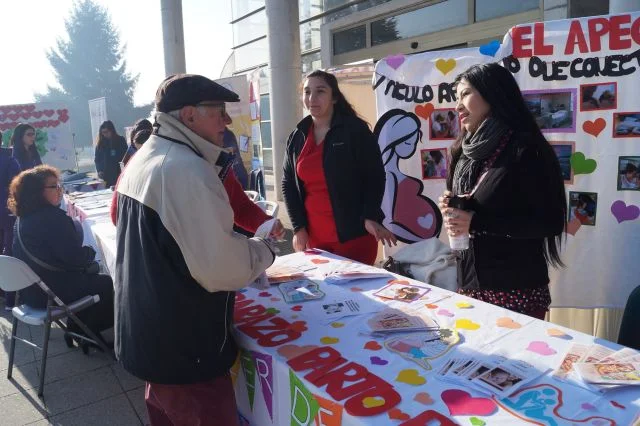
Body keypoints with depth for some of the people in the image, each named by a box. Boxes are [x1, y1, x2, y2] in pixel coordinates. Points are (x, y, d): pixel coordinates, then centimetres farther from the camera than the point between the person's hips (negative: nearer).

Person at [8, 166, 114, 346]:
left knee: (92, 271, 25)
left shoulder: (23, 218, 6)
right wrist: (91, 252, -6)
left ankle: (78, 328, 28)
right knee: (108, 284, 6)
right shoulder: (52, 218, -24)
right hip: (50, 291, -9)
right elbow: (75, 257, -24)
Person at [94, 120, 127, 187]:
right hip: (105, 174, 1)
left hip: (118, 173, -1)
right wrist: (99, 170, -4)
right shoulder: (100, 143, 8)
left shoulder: (120, 140, 3)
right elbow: (97, 159, 10)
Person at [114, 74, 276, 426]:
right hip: (182, 348, -9)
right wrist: (264, 250, -7)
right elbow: (221, 270, -28)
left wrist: (242, 241, 14)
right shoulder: (187, 169, -24)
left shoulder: (142, 160, 7)